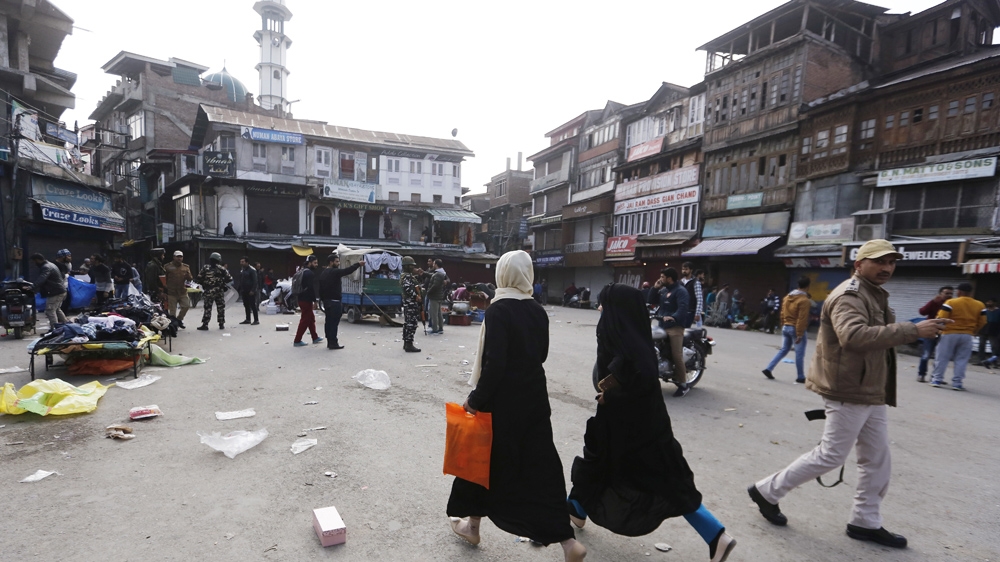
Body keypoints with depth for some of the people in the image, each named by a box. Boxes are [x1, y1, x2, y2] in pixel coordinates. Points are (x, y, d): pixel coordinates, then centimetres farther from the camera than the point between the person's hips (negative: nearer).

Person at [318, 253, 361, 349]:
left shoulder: (323, 273, 17)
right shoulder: (334, 272, -13)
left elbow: (321, 289, 19)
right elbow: (347, 271, -23)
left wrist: (323, 299, 22)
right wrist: (358, 264, -19)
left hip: (326, 301, 10)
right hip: (334, 301, -10)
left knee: (328, 321, 12)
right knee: (334, 322, -7)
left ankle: (329, 342, 17)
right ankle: (333, 343, -7)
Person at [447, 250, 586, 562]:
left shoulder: (498, 310, -17)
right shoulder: (538, 311, 2)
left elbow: (494, 363, -22)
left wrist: (476, 398, -13)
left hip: (503, 401, -5)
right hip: (535, 398, 5)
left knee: (486, 459, 15)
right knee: (542, 465, 10)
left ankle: (472, 524, 34)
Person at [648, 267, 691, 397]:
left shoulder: (680, 290, -8)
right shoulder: (662, 290, 19)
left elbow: (683, 308, -21)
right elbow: (651, 301, 17)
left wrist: (673, 317, -36)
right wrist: (655, 288, 6)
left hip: (675, 327, -9)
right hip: (662, 325, 9)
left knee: (677, 355, -12)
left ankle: (683, 384, -4)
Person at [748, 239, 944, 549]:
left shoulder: (875, 295, 17)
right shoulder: (849, 296, -18)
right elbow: (854, 336, -37)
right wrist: (912, 330, -37)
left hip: (871, 392, 10)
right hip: (850, 392, -10)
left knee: (877, 460, 14)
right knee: (830, 455, -3)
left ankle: (866, 522, 27)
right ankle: (767, 491, 10)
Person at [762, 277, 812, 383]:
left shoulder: (787, 297, 8)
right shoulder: (804, 300, -16)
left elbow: (782, 314, 12)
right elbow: (802, 319, -20)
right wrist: (800, 334, -18)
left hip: (786, 327, 7)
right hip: (796, 329, -7)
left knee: (783, 350, 14)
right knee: (799, 354, 3)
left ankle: (768, 369, 5)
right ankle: (801, 377, 12)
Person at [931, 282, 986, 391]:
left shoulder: (951, 302, -12)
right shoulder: (980, 305, 4)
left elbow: (941, 318, -14)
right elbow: (982, 322, 8)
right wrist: (973, 331, 23)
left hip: (949, 334, -3)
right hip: (967, 336, 3)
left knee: (942, 357, 5)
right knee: (962, 360, 8)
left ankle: (937, 380, 6)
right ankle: (957, 383, 7)